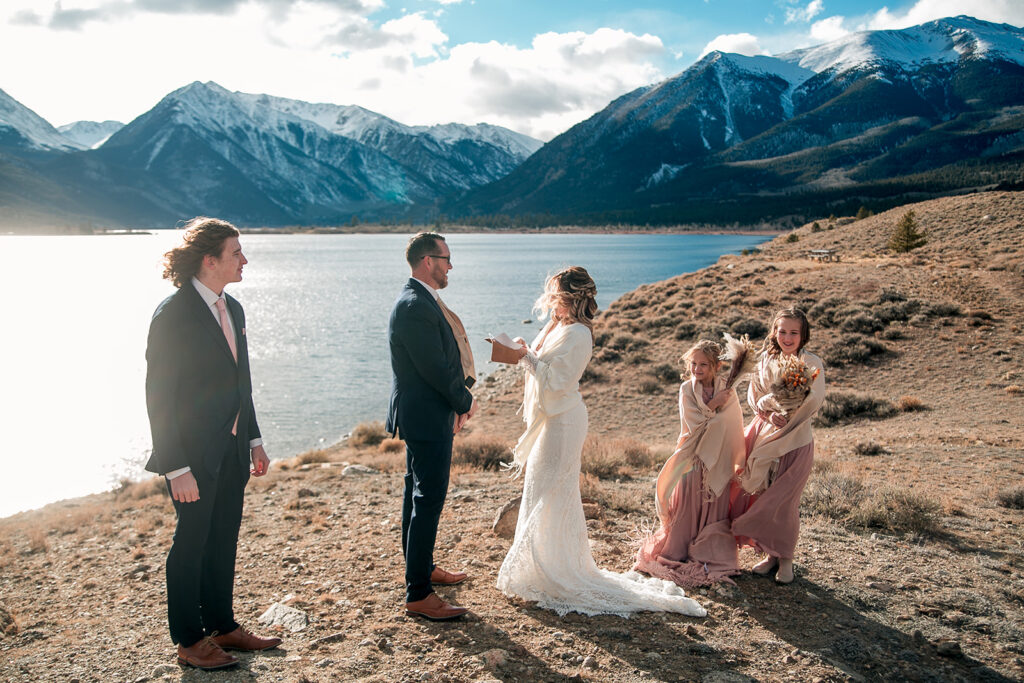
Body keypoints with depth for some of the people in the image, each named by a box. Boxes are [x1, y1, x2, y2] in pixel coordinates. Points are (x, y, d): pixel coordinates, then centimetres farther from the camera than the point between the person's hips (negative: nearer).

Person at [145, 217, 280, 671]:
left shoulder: (232, 309, 9)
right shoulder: (173, 314, -16)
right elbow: (159, 395, -17)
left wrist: (254, 440, 14)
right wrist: (177, 467, -19)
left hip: (232, 452, 8)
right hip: (194, 455, -7)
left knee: (224, 540, 17)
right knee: (192, 543, 6)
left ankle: (222, 625, 32)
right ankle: (189, 642, 22)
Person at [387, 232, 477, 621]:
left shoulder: (418, 300, 12)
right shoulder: (416, 306, -21)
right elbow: (435, 368, -22)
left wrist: (459, 398, 4)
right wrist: (464, 402, -7)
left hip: (421, 415, 11)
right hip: (427, 417, -11)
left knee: (418, 495, 20)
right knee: (428, 501, -6)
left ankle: (422, 568, 36)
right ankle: (418, 594, 2)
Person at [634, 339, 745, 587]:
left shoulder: (727, 390, -1)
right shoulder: (687, 389, -5)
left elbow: (735, 428, 2)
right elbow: (694, 424, -13)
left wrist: (738, 462, 0)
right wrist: (713, 405, -16)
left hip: (719, 462, 1)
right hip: (693, 460, -1)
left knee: (715, 509, 6)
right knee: (686, 510, 4)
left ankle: (711, 557, 20)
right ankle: (676, 554, 18)